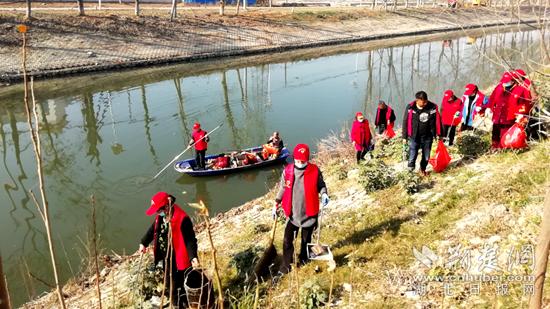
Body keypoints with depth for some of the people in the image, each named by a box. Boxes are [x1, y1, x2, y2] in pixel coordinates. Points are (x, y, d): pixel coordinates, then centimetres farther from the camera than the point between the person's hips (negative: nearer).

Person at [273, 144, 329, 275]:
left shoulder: (315, 170, -13)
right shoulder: (287, 170, -8)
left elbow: (321, 185, 3)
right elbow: (283, 188, 5)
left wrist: (324, 194, -18)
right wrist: (276, 204, 3)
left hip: (309, 213, -1)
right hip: (292, 213, 1)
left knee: (306, 239, 19)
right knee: (287, 240, 1)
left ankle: (303, 258, 43)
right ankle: (286, 266, 17)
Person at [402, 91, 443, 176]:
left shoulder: (433, 107, -9)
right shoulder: (410, 108, -11)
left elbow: (438, 121, 2)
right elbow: (405, 122, -3)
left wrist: (439, 134, 5)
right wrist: (404, 137, 0)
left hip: (428, 137, 2)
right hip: (414, 136, -2)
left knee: (426, 156, 13)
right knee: (413, 154, -9)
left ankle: (423, 169, 40)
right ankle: (411, 165, 24)